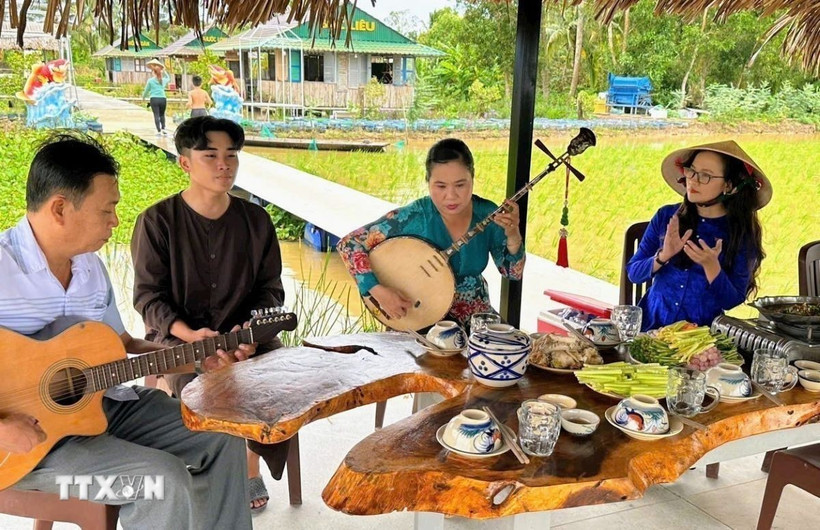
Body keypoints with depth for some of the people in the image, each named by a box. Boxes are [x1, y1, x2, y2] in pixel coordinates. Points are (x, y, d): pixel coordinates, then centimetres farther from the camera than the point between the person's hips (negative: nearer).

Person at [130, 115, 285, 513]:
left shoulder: (255, 220, 4)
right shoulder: (157, 221, -5)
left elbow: (270, 288, 5)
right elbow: (149, 296, -6)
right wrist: (190, 335, -23)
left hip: (245, 333, 3)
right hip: (178, 336, -3)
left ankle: (249, 467, 2)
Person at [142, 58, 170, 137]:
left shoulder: (150, 80, 1)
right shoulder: (163, 80, 8)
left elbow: (146, 90, 11)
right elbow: (168, 78, 34)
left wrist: (143, 97, 28)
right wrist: (164, 71, 34)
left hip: (154, 99, -3)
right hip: (163, 99, 3)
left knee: (156, 115, 0)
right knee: (162, 115, 18)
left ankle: (159, 131, -5)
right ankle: (163, 128, 4)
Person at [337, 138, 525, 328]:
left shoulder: (488, 214, -9)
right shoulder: (412, 217, -19)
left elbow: (514, 273, -3)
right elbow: (348, 244, -18)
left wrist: (512, 235, -22)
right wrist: (378, 290, -29)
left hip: (476, 315, 4)